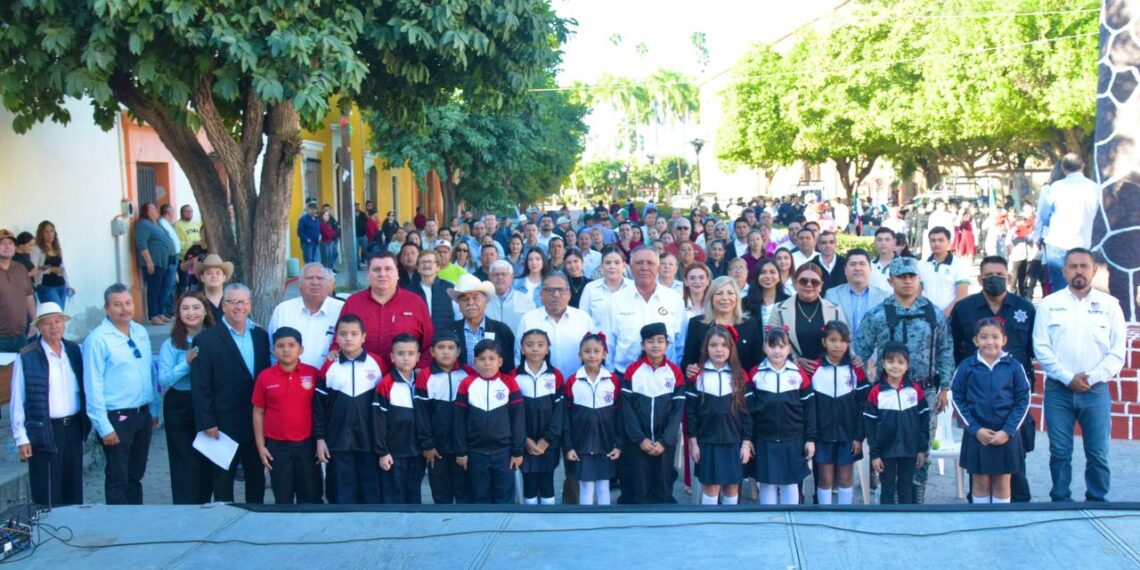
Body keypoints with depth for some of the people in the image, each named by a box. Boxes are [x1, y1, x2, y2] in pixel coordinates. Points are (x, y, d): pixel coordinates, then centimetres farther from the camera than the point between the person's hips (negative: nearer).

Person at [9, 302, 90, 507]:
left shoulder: (74, 351, 6)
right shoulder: (26, 358, -7)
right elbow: (17, 402, -6)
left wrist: (87, 422, 6)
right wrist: (21, 439, -8)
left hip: (73, 428, 5)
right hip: (44, 432, -5)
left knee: (74, 490, 13)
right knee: (48, 497, 1)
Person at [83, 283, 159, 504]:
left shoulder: (141, 332, 7)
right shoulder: (98, 339, -13)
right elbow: (93, 386, -14)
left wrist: (154, 409, 12)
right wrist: (104, 426, -15)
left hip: (143, 415, 6)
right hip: (116, 418, -6)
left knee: (135, 476, 17)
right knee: (118, 480, 4)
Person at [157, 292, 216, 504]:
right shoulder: (171, 344, -3)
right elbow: (163, 381, -11)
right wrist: (187, 363, -21)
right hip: (180, 408, -2)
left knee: (208, 463, 9)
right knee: (186, 465, -1)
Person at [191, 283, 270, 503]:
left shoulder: (261, 336, 7)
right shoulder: (206, 339, -7)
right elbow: (200, 386, -9)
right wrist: (207, 423, -12)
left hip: (257, 422, 4)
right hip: (224, 424, -4)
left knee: (257, 476, 13)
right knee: (224, 478, 8)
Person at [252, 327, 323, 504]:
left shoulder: (313, 374, -4)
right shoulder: (264, 377, -2)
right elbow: (258, 413, 4)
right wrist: (261, 446, 1)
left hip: (307, 444, 0)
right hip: (277, 446, 0)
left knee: (311, 497, 8)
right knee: (283, 498, 10)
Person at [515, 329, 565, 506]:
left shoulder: (556, 376, 0)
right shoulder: (514, 377, -2)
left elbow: (559, 410, -3)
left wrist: (547, 439, -11)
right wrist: (525, 440, -11)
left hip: (548, 443, 1)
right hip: (525, 443, 0)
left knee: (547, 485, 7)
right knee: (529, 486, 6)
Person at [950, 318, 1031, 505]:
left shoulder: (1014, 366, -4)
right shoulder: (966, 366, -4)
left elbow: (1023, 400, -2)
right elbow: (958, 400, -2)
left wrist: (1008, 431, -10)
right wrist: (975, 429, -10)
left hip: (1006, 435, 0)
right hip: (976, 435, 0)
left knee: (1002, 482, 10)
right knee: (980, 482, 10)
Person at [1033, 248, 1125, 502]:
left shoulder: (1109, 305, 5)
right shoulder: (1049, 304, 4)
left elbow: (1117, 351, 1)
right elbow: (1041, 347, -2)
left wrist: (1091, 377, -10)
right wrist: (1068, 378, -10)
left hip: (1096, 391, 0)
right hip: (1058, 390, 0)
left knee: (1098, 453, 3)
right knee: (1060, 452, 4)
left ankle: (1097, 503, 15)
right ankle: (1060, 502, 15)